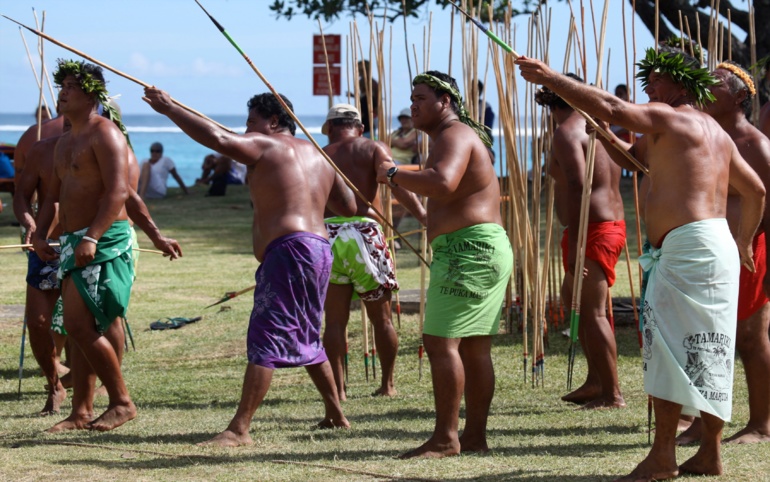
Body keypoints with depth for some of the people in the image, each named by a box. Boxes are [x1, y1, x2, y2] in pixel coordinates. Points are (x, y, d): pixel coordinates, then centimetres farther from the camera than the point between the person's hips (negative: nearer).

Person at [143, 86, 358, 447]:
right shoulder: (317, 156, 20)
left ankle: (239, 429, -19)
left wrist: (168, 109, -9)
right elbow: (349, 207, 23)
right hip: (320, 248, 9)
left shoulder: (265, 147, -2)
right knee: (306, 340, 24)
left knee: (264, 340, -13)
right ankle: (336, 415, 31)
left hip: (289, 248, -9)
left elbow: (217, 138, -16)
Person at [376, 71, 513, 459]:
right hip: (483, 249, 11)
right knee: (475, 347, 10)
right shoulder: (452, 137, 24)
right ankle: (475, 435, 12)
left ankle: (445, 438, -13)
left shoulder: (455, 135, -11)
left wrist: (393, 174, -17)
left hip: (468, 250, -11)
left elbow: (442, 183, -29)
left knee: (440, 340, -12)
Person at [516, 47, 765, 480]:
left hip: (688, 246, -10)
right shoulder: (717, 133, 21)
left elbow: (612, 109, -17)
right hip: (719, 245, 10)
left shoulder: (667, 118, -5)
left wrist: (550, 79, -12)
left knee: (668, 344, -11)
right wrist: (744, 241, 38)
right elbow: (756, 190, 27)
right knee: (708, 351, 10)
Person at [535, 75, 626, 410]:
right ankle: (595, 380, 22)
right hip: (614, 224, 10)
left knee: (592, 312, -6)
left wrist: (574, 244, -26)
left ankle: (611, 395, -5)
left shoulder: (567, 133, -12)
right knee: (573, 298, 21)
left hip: (592, 231, -10)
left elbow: (577, 187, -23)